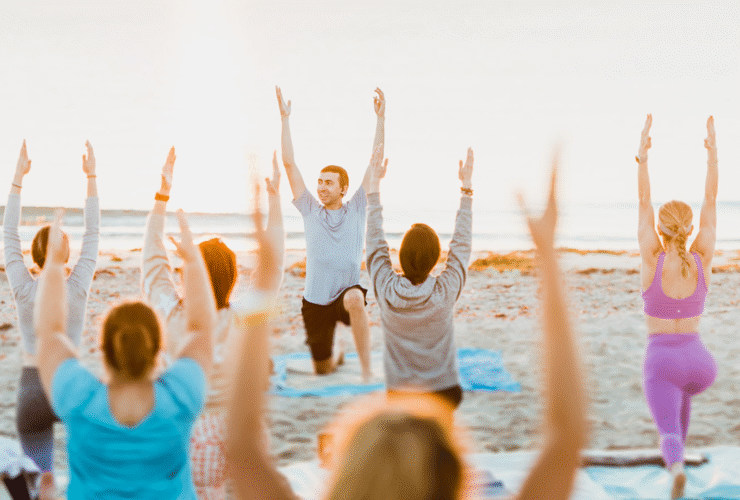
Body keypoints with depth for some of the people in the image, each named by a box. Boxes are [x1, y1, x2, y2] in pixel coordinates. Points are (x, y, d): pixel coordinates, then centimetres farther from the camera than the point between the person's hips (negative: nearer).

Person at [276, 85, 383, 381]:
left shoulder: (356, 209, 0)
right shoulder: (309, 210, 4)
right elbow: (289, 163, 1)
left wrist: (380, 118, -10)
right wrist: (285, 119, -2)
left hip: (348, 290, -3)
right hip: (315, 299, 3)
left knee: (355, 299, -41)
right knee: (322, 370, 11)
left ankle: (367, 371, -32)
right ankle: (337, 357, 50)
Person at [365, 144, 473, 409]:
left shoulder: (386, 290, -11)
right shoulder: (446, 292, -13)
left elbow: (375, 240, 2)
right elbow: (462, 243, 1)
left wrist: (374, 184, 10)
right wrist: (467, 186, 8)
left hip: (399, 395, 1)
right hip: (444, 392, -1)